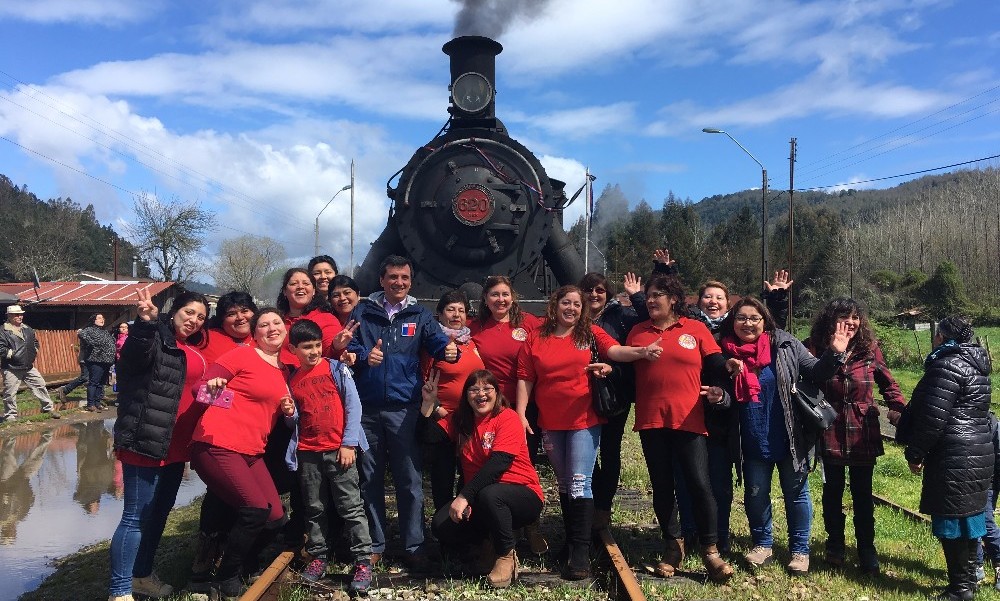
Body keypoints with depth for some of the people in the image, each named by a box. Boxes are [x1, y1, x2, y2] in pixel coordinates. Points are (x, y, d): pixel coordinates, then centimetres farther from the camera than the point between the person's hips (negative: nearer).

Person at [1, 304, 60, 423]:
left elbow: (36, 342, 26)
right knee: (10, 393, 1)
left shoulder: (28, 329, 12)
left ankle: (49, 408, 20)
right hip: (11, 369, -5)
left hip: (29, 367, 5)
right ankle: (10, 416, 14)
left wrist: (34, 352, 11)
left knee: (40, 385, 8)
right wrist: (12, 354, -17)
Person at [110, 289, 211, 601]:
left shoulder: (195, 348, 14)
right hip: (147, 442, -9)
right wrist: (147, 322, -50)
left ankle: (142, 575, 35)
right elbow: (135, 357, -34)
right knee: (137, 515, -4)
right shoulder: (154, 337, -11)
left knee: (160, 511, 19)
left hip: (175, 445, 9)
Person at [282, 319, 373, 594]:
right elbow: (299, 419, 16)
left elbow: (353, 406, -6)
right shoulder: (292, 380, 10)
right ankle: (318, 558, 24)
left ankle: (363, 562, 0)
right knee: (315, 509, 12)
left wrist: (349, 444, -12)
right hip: (308, 453, 4)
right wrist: (289, 413, -8)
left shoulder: (337, 369, -2)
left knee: (351, 507, -3)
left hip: (339, 450, -4)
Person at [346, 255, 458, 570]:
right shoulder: (363, 311, 8)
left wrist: (449, 349, -31)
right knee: (370, 478, 12)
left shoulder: (419, 315, 7)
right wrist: (363, 356, -21)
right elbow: (348, 345, 1)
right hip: (366, 407, 1)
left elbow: (436, 340, -8)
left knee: (409, 480, 4)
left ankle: (413, 546, 16)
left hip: (404, 408, -1)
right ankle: (374, 544, 25)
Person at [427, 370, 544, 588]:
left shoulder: (508, 418, -14)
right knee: (441, 525, -17)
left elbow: (497, 464, -25)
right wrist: (428, 403, -15)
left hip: (523, 496, -5)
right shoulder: (460, 419, 6)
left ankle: (506, 554, -10)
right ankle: (490, 541, 11)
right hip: (478, 499, 6)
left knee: (489, 494, -37)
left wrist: (464, 496, -32)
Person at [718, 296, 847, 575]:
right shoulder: (726, 353, -2)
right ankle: (762, 544, 33)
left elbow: (815, 372, -5)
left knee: (796, 492, 10)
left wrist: (834, 354, -24)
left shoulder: (785, 345, -6)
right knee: (755, 493, 14)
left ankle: (799, 549, 26)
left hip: (790, 437, -1)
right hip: (753, 442, 2)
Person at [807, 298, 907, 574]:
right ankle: (835, 544, 32)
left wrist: (905, 412, -7)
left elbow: (888, 385, 6)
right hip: (830, 435, -1)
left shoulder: (869, 350, -4)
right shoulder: (815, 349, -10)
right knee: (832, 492, 15)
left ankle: (866, 549, 26)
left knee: (863, 494, 11)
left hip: (863, 435, 1)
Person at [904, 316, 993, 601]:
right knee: (967, 517, 16)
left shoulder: (948, 365, -16)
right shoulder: (975, 365, 15)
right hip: (977, 454, 10)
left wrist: (915, 453, -12)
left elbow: (933, 417, -20)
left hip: (954, 459, -10)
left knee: (951, 522, -1)